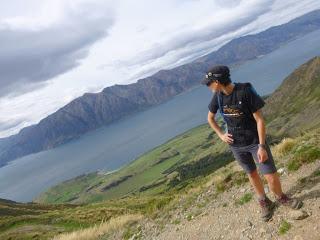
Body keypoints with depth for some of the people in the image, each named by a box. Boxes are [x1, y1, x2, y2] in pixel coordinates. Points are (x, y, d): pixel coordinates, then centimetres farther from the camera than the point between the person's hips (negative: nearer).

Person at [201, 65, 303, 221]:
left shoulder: (246, 91, -22)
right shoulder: (218, 97, -8)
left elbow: (259, 120, -17)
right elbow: (210, 118, 12)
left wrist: (261, 146, -18)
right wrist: (221, 135, 2)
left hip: (255, 141, -3)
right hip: (236, 145, 4)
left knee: (271, 175, 0)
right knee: (252, 174, 16)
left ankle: (281, 197, 32)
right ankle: (264, 203, 39)